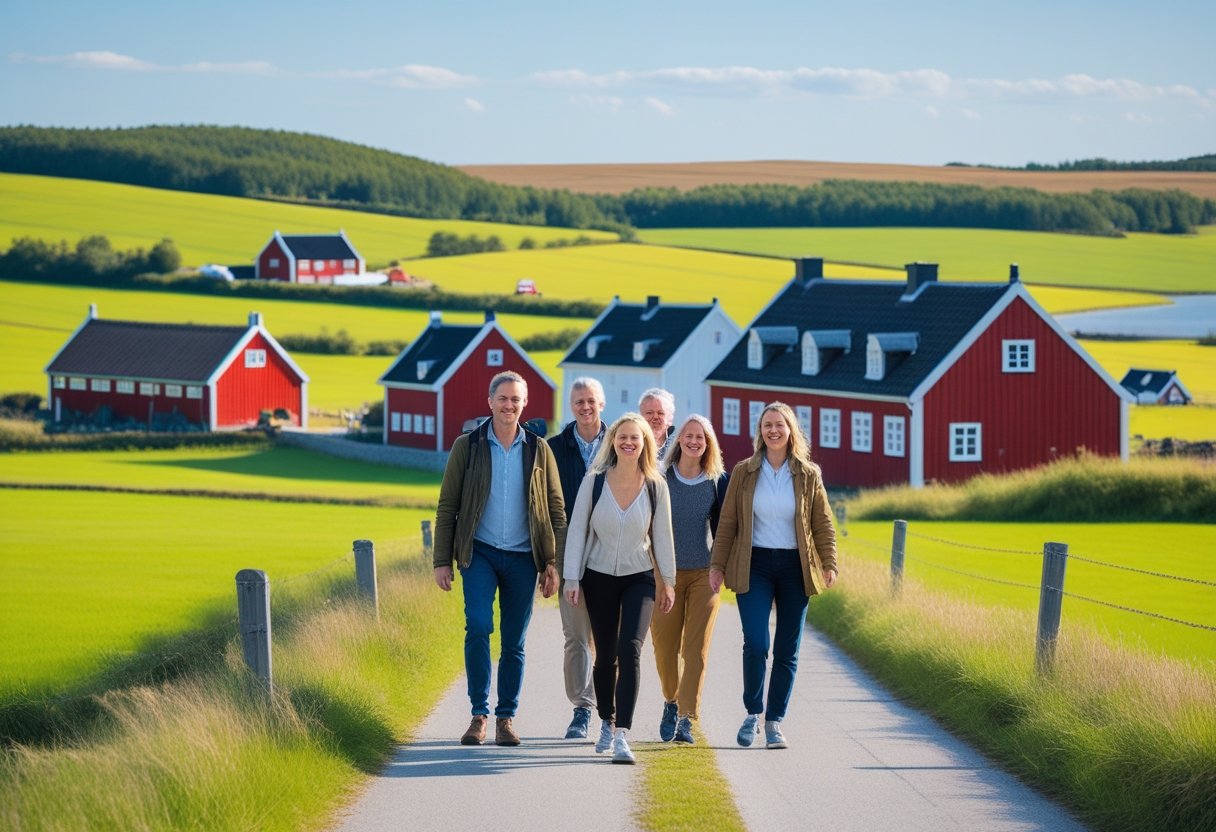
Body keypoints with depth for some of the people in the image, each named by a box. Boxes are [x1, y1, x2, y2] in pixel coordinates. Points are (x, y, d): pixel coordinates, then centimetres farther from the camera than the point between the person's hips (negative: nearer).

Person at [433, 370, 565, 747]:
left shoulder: (539, 450, 5)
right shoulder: (467, 446, 2)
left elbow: (556, 509, 7)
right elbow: (447, 505, 3)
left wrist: (553, 563, 0)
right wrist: (442, 560, -2)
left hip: (522, 557, 2)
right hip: (480, 553, -2)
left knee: (514, 642, 4)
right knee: (478, 628, -17)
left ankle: (505, 719, 14)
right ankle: (479, 714, -9)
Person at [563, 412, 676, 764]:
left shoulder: (655, 486, -5)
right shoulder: (594, 481, -7)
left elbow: (662, 535, 4)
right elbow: (576, 529, -3)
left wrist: (668, 582, 6)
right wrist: (571, 579, -6)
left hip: (639, 578, -1)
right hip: (599, 577, 1)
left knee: (630, 648, -18)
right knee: (605, 655, 8)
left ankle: (622, 735, -21)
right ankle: (607, 723, 30)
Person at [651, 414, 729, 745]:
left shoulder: (719, 481, 2)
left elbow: (723, 526, 9)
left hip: (704, 573, 0)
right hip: (665, 571, 0)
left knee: (696, 649, -6)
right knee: (665, 646, 3)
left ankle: (686, 718, -4)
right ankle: (672, 702, 29)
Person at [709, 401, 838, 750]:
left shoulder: (808, 475, 4)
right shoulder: (744, 472, 4)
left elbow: (823, 524, 6)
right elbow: (728, 522, 7)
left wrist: (829, 564, -5)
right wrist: (718, 564, 2)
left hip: (794, 567, 1)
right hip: (754, 567, -1)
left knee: (787, 651, 3)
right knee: (756, 643, -13)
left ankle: (774, 722, 12)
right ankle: (753, 713, 5)